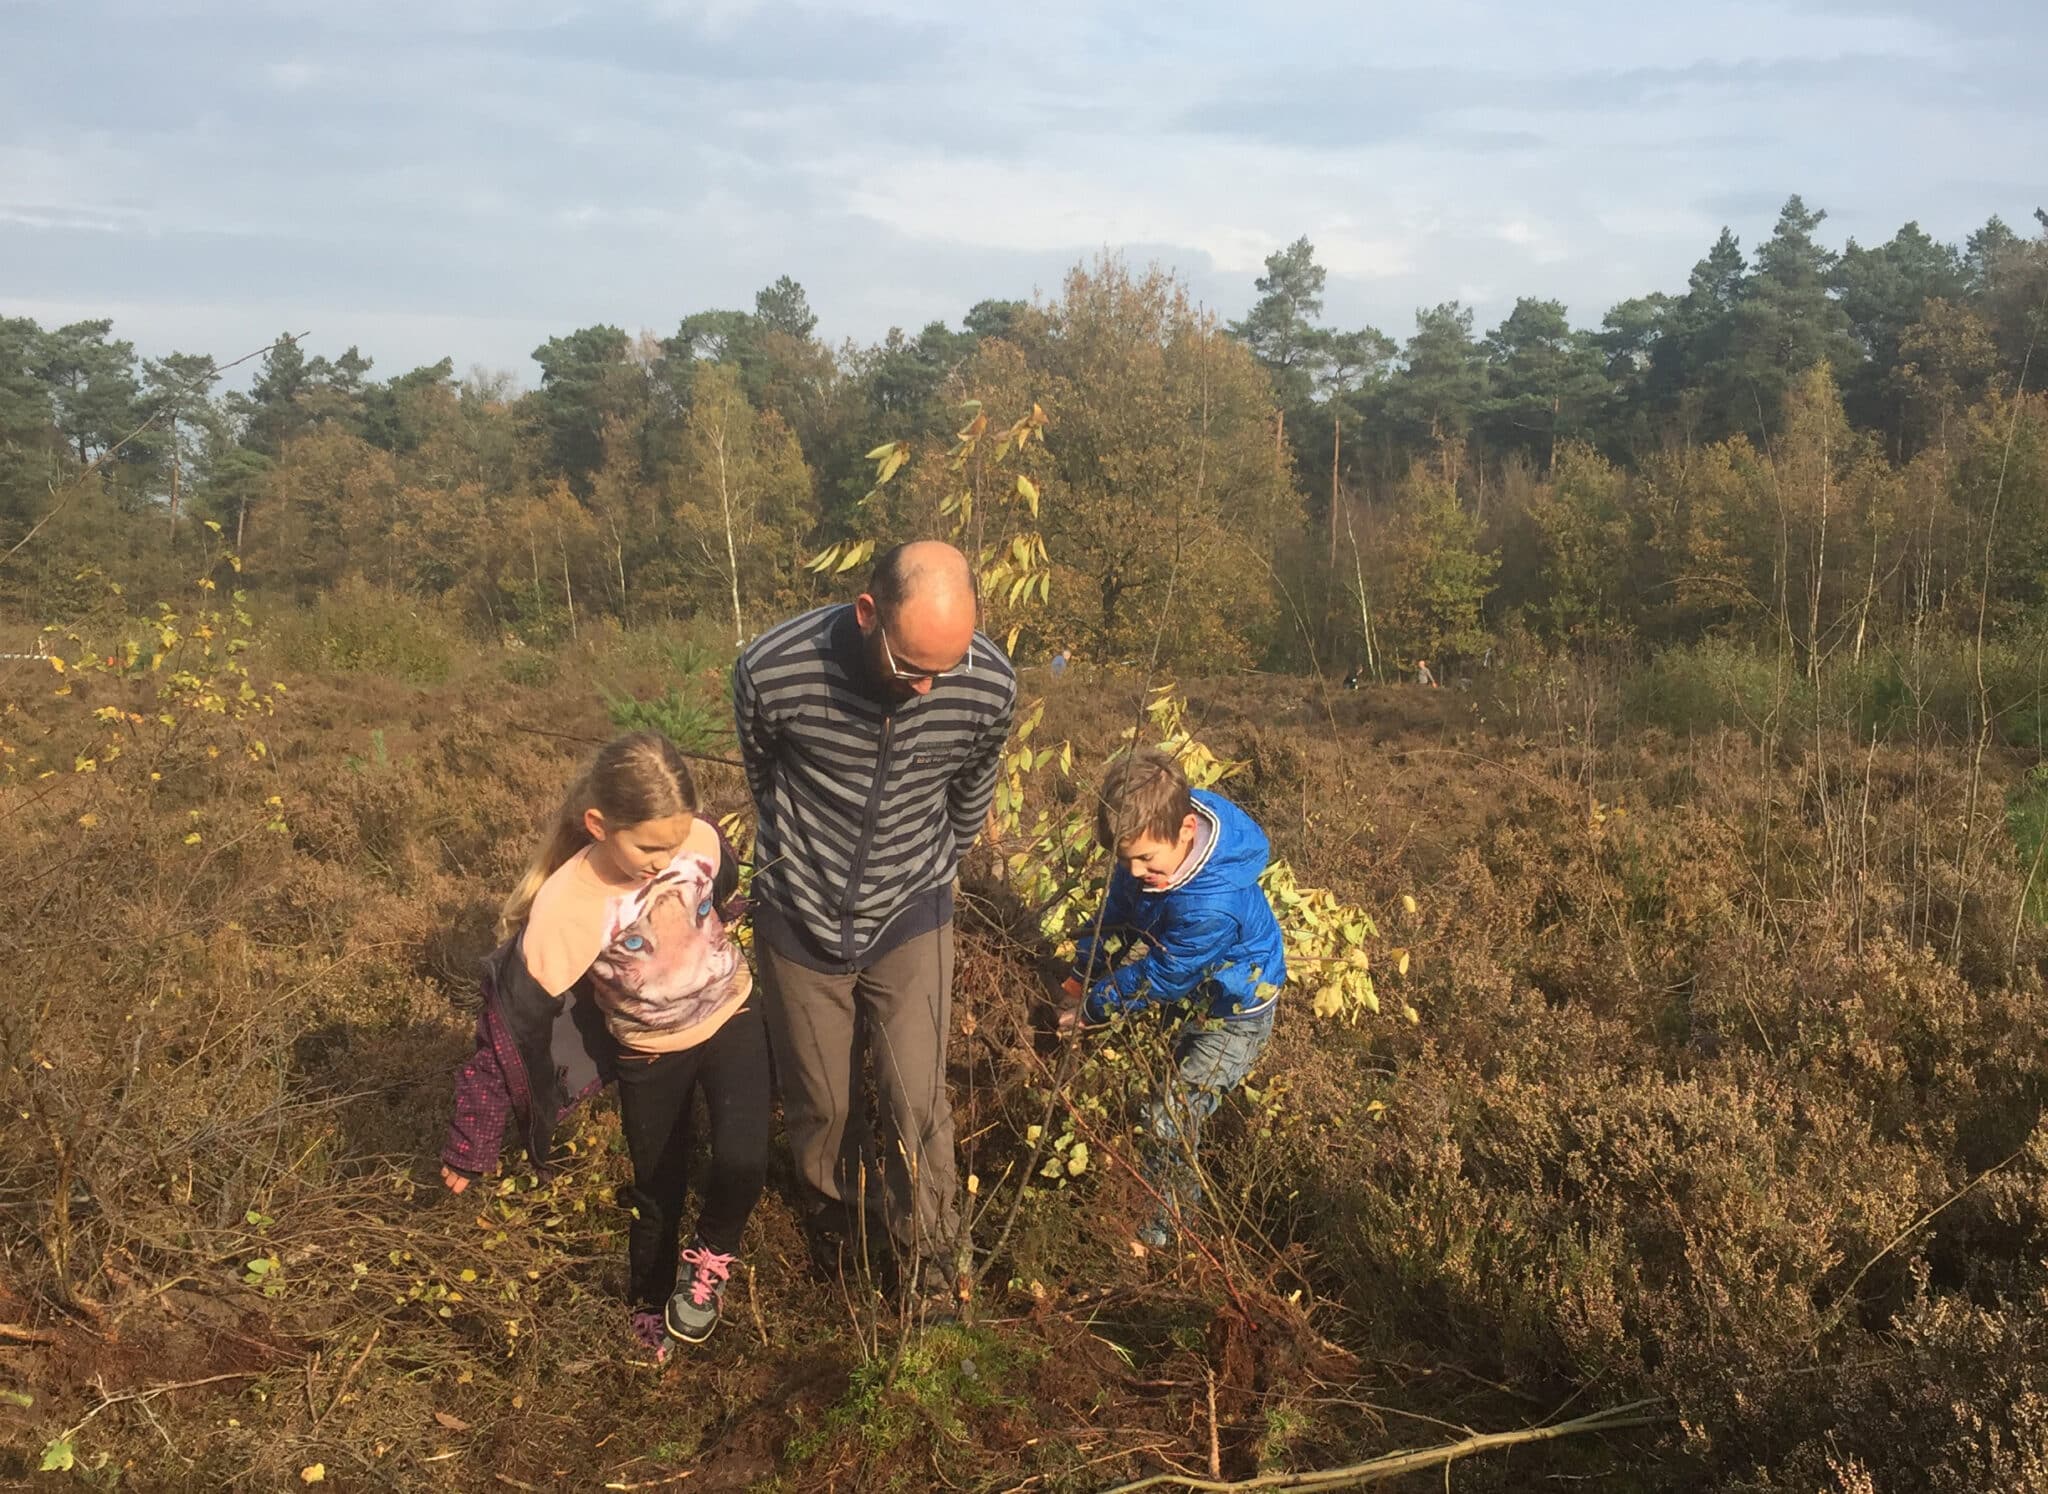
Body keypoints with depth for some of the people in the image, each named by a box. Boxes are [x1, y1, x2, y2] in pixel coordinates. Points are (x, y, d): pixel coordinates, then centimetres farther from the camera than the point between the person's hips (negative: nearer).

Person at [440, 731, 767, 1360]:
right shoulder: (566, 906, -34)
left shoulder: (702, 841, -25)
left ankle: (712, 1254, 15)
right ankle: (648, 1305, 46)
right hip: (649, 1055, -1)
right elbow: (515, 1021, -26)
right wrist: (471, 1145, -19)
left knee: (742, 1163, -18)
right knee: (658, 1190, 16)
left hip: (730, 1021, 1)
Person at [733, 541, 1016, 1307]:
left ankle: (928, 1258, 24)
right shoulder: (771, 671, -28)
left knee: (919, 1105, -1)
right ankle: (833, 1232, 44)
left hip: (909, 920, 0)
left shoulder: (990, 685, -23)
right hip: (800, 919, 0)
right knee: (820, 1105, 15)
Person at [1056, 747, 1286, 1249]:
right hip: (1191, 986, 8)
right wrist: (1081, 977, 0)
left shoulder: (1212, 905, -42)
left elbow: (1160, 978, -27)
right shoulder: (1152, 842, -19)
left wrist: (1093, 1007, -16)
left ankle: (1163, 1226, 17)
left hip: (1234, 1006, -8)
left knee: (1172, 1117, -6)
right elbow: (1116, 913, 0)